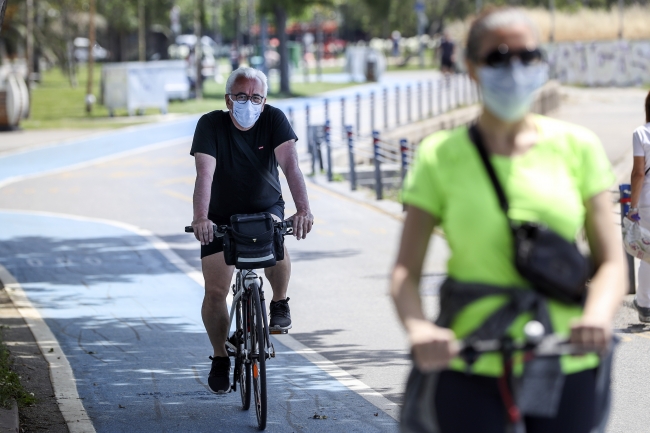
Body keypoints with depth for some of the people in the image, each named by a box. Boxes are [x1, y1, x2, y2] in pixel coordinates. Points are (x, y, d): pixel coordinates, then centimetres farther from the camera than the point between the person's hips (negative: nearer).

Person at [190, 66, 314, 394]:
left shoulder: (274, 120, -16)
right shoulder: (211, 124, -18)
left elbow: (290, 163, -29)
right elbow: (205, 173, -31)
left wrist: (303, 209, -44)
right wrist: (200, 218, -47)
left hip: (265, 209, 0)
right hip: (221, 216, 0)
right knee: (215, 292, -6)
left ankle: (280, 303, -6)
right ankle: (220, 357, 17)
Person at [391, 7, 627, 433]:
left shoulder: (576, 146, 5)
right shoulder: (442, 155, 2)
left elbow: (611, 261, 1)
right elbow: (406, 270, -4)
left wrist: (598, 315, -22)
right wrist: (418, 329, -26)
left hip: (566, 369, 2)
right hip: (472, 370, -1)